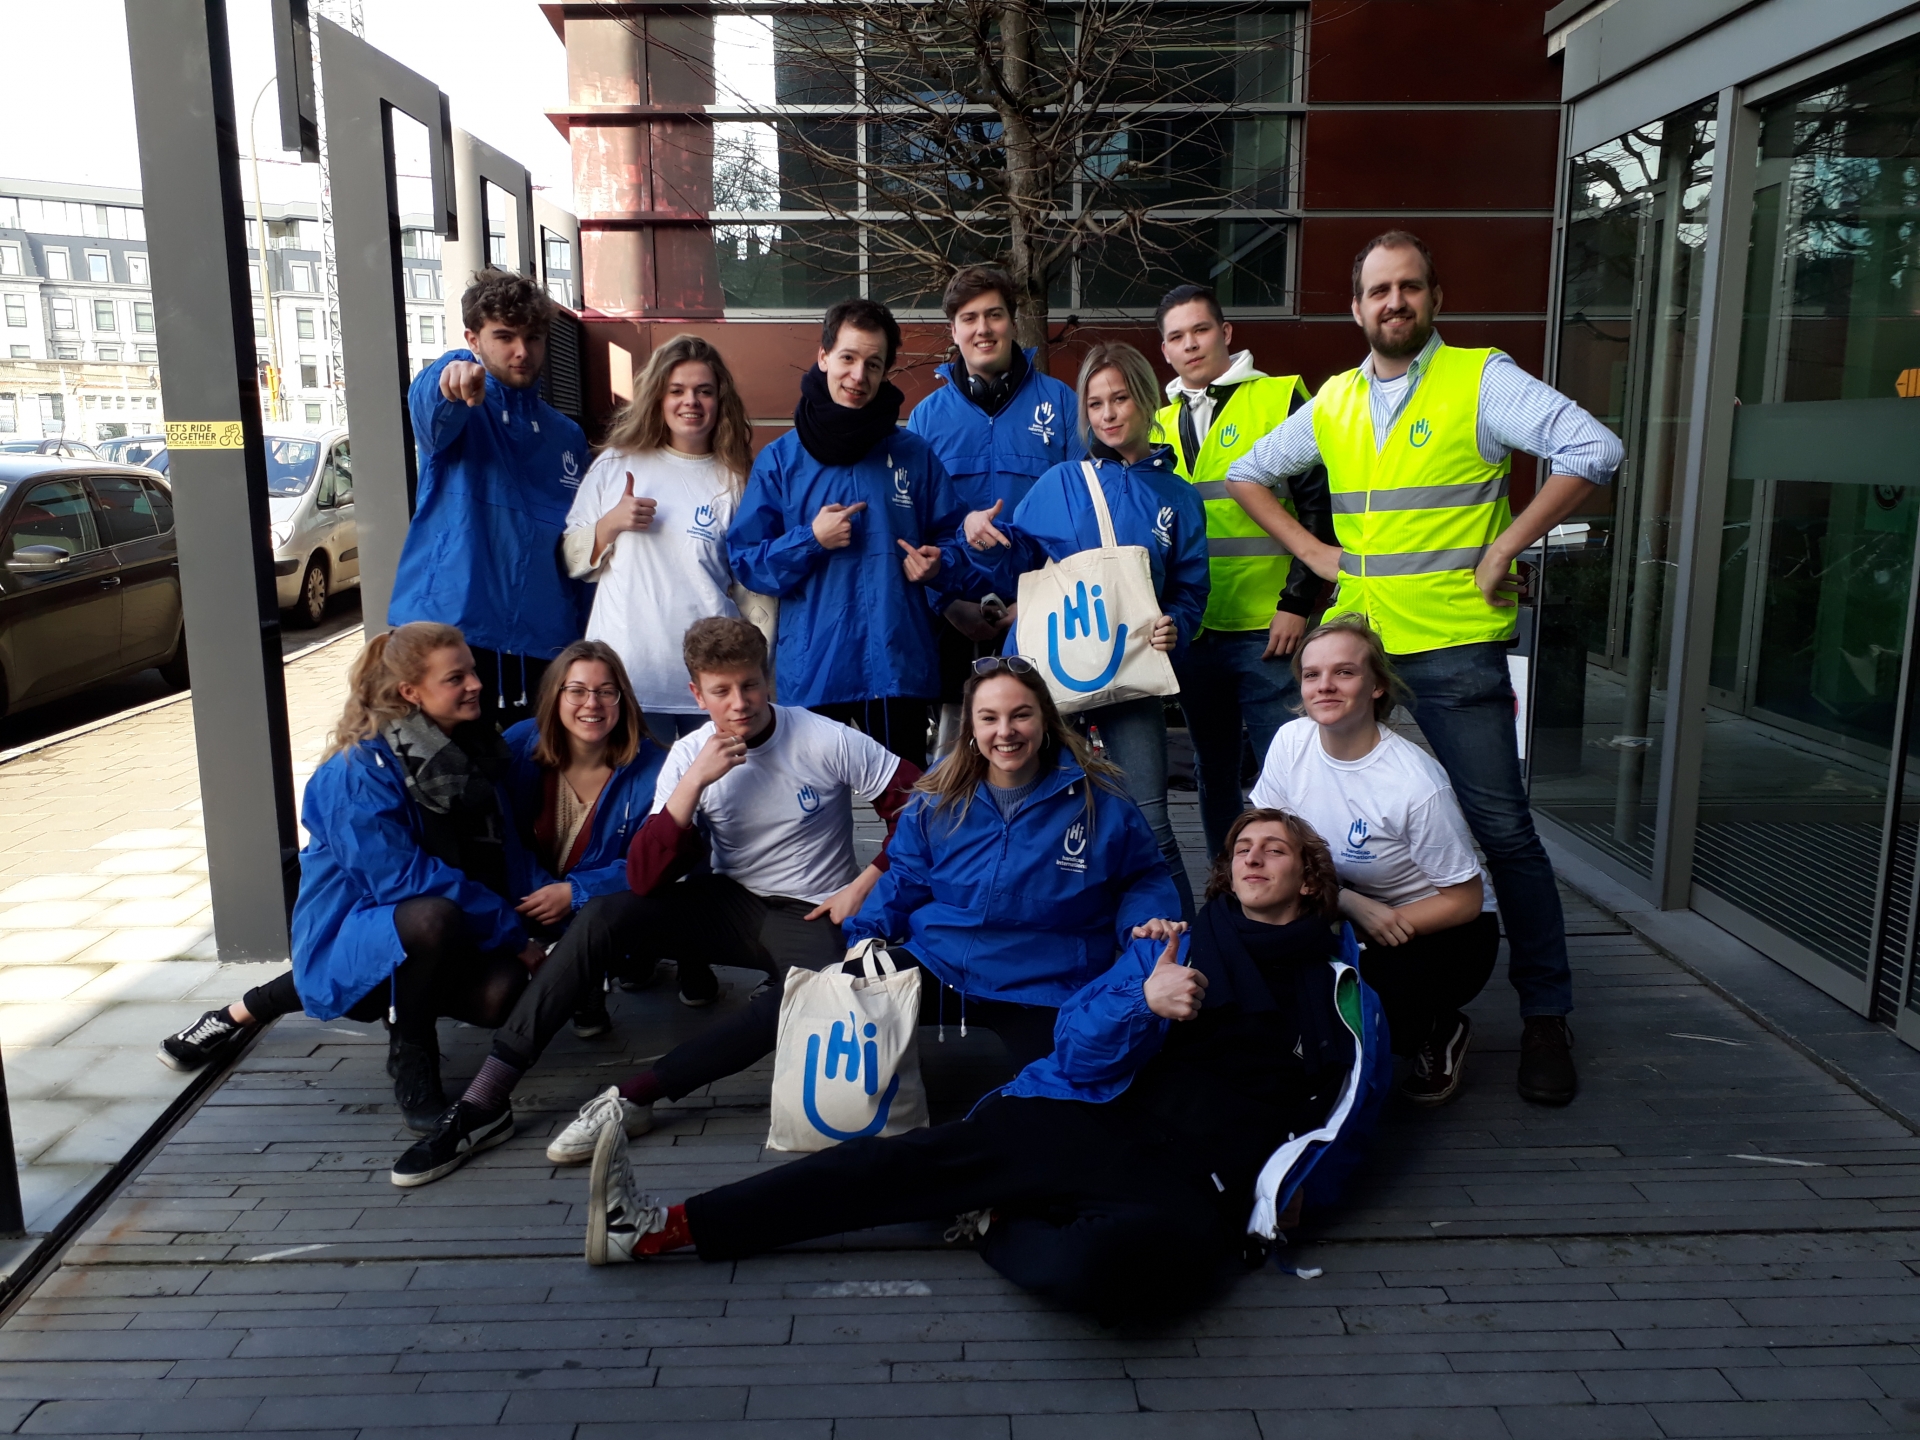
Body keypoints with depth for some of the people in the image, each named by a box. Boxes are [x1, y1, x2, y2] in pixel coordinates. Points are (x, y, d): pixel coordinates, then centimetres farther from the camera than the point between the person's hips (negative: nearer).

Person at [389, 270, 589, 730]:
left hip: (545, 645, 4)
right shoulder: (458, 405, 2)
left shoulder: (566, 435, 15)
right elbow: (427, 401, -24)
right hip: (450, 638, -4)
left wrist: (584, 647, 13)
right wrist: (451, 381, -48)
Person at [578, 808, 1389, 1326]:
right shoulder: (1175, 946, 17)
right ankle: (661, 1228, -12)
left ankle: (996, 1230, -6)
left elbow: (1342, 1121, 12)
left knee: (1107, 1268, -38)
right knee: (929, 1158, -14)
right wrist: (1144, 1002, -14)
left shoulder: (1343, 996, 13)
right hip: (1098, 1124, 3)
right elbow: (1078, 1052, 6)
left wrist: (1279, 1192, -8)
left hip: (1198, 1184, -3)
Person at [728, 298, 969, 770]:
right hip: (811, 672, 0)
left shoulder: (915, 456, 8)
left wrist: (936, 565, -8)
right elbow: (744, 561, 4)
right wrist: (811, 541, -11)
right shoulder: (780, 460, 5)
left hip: (899, 666, 1)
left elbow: (951, 540, 14)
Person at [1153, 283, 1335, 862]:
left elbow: (1319, 506, -6)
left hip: (1267, 629, -5)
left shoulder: (1281, 399, -2)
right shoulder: (1158, 424, 13)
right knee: (1213, 771, 14)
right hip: (1190, 633, 5)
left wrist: (1297, 602, -12)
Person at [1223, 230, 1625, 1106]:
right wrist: (1313, 551, 8)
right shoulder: (1334, 402, 11)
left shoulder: (1479, 382, -5)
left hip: (1456, 649, -5)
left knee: (1500, 828, -4)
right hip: (1356, 646, 5)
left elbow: (1594, 451, -15)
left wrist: (1503, 549, -15)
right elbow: (1248, 475, 21)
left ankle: (1546, 1014, 9)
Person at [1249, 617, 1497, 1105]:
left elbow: (1465, 900, -15)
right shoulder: (1292, 743, -12)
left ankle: (1441, 1033, 5)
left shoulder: (1417, 783, -25)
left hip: (1444, 931, -4)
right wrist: (1353, 904, -20)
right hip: (1347, 915, 4)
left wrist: (1389, 925, -25)